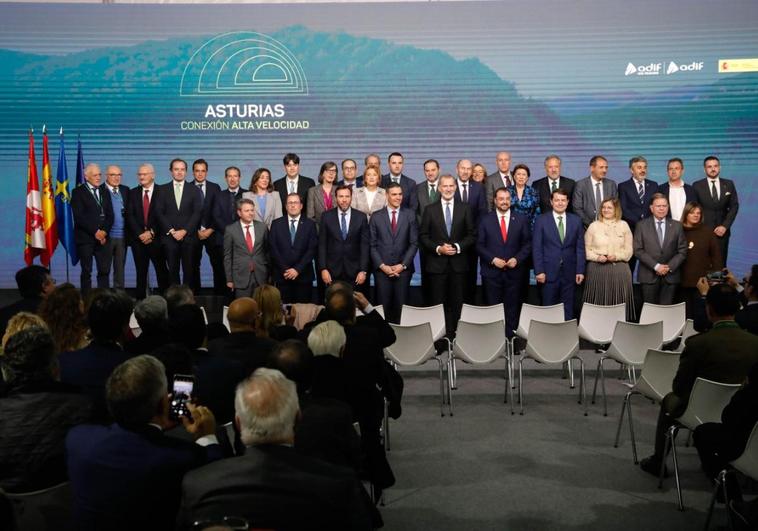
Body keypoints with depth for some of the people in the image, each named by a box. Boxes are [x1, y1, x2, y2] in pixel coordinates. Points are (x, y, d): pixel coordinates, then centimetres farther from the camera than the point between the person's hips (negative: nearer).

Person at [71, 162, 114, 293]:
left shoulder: (104, 192, 16)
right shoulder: (78, 192, 0)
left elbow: (110, 215, 10)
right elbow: (79, 216, -9)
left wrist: (104, 231, -6)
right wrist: (95, 231, -13)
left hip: (102, 237, 4)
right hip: (85, 238, -4)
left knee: (105, 270, -1)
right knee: (87, 272, 1)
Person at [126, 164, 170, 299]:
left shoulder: (162, 191, -1)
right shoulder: (133, 193, 9)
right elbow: (130, 216, 2)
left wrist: (151, 232, -12)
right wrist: (140, 234, -9)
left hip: (157, 238, -3)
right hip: (138, 239, 3)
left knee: (162, 271, 1)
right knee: (140, 272, 6)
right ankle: (140, 300, 10)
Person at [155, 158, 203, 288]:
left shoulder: (194, 190, 8)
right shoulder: (163, 190, 9)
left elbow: (197, 213, 0)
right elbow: (159, 213, 3)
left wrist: (184, 231, -9)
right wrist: (171, 231, -8)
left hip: (189, 236, 0)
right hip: (169, 237, 0)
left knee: (189, 270, -1)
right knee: (173, 270, 1)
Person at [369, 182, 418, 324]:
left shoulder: (410, 215, 6)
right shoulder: (376, 217, 6)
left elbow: (414, 243, 3)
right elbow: (372, 245, 4)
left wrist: (403, 265, -5)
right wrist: (382, 266, -6)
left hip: (403, 269, 0)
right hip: (382, 269, 0)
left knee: (401, 307, 0)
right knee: (383, 307, -1)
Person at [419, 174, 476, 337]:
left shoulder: (465, 209, 8)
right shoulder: (430, 210, 6)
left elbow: (472, 235, 6)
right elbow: (422, 236, 3)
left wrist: (458, 247, -9)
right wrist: (438, 248, -11)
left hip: (459, 264, 1)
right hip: (436, 264, -1)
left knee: (457, 304, 2)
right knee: (437, 304, 0)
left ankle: (453, 335, 8)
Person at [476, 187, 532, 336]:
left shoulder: (521, 220, 5)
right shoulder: (485, 220, 3)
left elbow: (528, 243, 5)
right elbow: (479, 245, 1)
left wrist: (517, 259, -9)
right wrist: (493, 259, -12)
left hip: (514, 271, 1)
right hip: (491, 272, -1)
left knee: (512, 308, 5)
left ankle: (510, 338, 12)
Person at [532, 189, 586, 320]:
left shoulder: (576, 220, 7)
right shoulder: (541, 220, 0)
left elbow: (580, 247, 6)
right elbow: (536, 248, -3)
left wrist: (580, 270, 1)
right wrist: (539, 271, -9)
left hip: (569, 273, 2)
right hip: (549, 272, -2)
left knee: (568, 309, 7)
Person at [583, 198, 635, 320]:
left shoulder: (624, 225, 8)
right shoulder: (594, 226, 6)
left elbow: (628, 250, 6)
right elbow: (587, 249, 4)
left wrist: (616, 256, -12)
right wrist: (597, 257, -13)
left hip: (620, 270, 1)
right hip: (597, 269, -1)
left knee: (619, 301, 1)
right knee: (599, 301, -1)